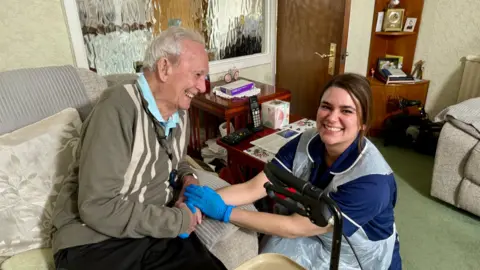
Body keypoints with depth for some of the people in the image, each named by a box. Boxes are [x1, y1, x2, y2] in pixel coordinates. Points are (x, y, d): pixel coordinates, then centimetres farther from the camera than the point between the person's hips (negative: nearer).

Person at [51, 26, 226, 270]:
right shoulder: (119, 108, -20)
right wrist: (179, 220, -17)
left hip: (158, 231, 6)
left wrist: (187, 177, -2)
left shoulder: (179, 112, 3)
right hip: (96, 241, -5)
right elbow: (98, 207, -24)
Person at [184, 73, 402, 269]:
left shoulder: (371, 179, -31)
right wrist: (203, 199, -34)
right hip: (311, 237, 4)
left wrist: (224, 211, -31)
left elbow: (294, 227, -31)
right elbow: (252, 188, -19)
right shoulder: (306, 142, -15)